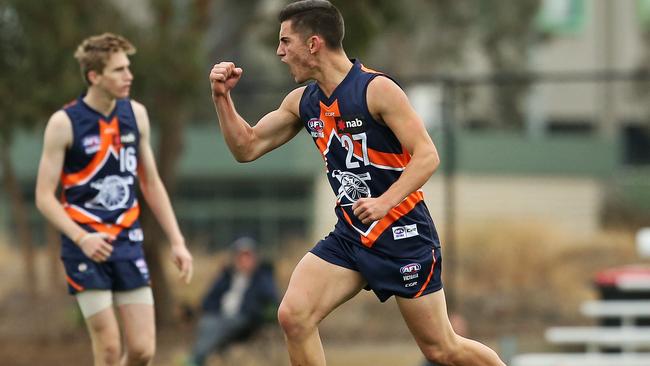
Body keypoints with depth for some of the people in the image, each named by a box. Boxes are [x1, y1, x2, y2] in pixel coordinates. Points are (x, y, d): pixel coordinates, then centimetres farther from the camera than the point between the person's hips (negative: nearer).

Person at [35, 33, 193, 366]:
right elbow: (44, 196, -9)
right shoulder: (64, 123, -8)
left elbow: (151, 183, 17)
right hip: (86, 247, -5)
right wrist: (81, 238, -23)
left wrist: (176, 241, 11)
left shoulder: (136, 115, 7)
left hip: (128, 242, 5)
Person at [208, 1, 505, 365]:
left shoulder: (377, 90, -16)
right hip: (349, 236, 6)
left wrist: (385, 202, -33)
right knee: (293, 315, -14)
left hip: (403, 234, -6)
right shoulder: (303, 101, 5)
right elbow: (247, 147, 13)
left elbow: (427, 155, -20)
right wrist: (222, 97, -2)